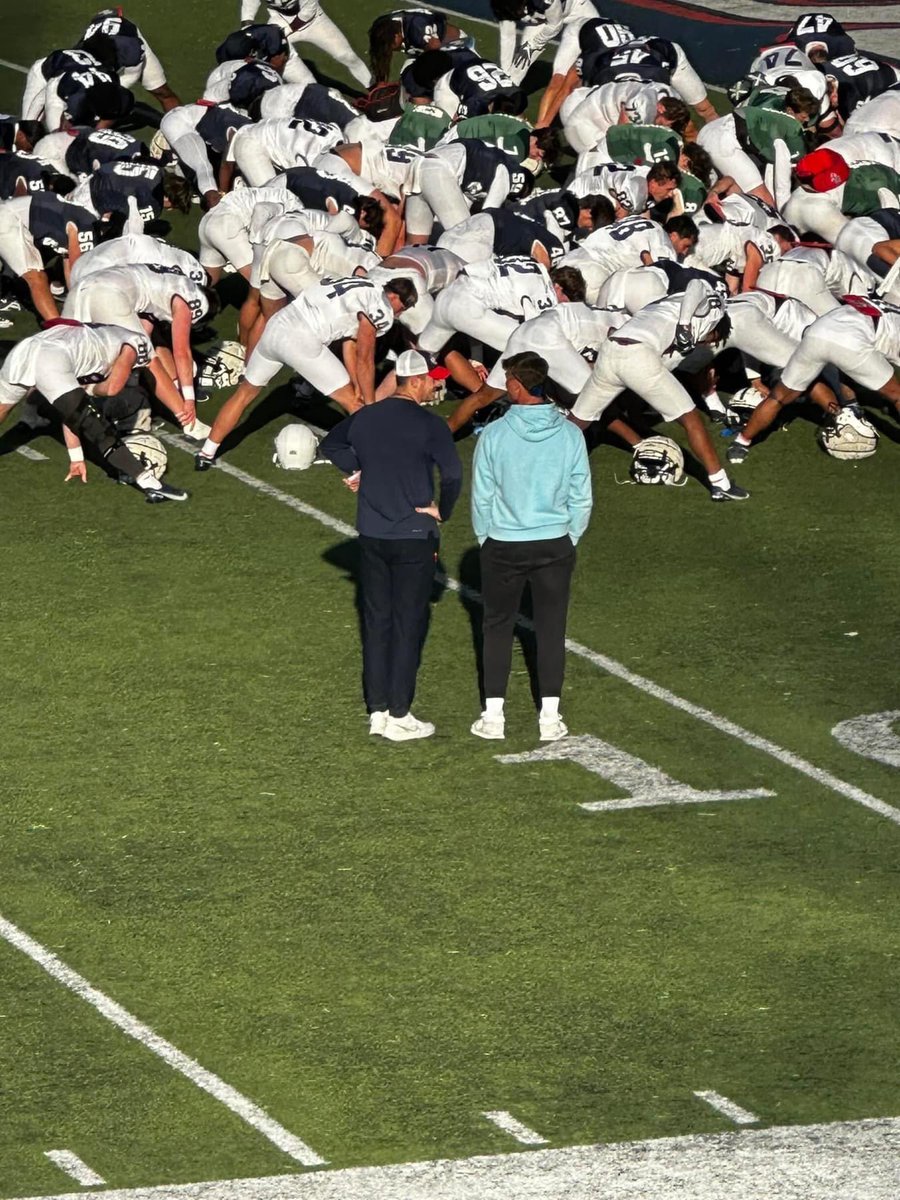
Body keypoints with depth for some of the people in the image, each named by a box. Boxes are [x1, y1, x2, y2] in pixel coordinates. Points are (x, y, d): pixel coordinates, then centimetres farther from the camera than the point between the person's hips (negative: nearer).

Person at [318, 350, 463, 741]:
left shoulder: (364, 418, 5)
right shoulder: (428, 425, -14)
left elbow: (330, 445, 22)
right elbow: (452, 473, -23)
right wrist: (443, 511, -8)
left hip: (371, 536, 5)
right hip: (414, 537, -5)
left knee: (375, 622, 13)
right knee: (407, 625, 2)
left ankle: (377, 711, 17)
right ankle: (399, 717, 4)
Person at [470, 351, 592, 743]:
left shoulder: (494, 435, -13)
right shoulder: (569, 434, -7)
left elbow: (482, 497, -5)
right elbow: (581, 497, 0)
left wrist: (486, 540, 10)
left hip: (503, 547, -1)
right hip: (555, 545, 1)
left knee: (498, 627, 11)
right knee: (551, 629, 9)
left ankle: (493, 715, 12)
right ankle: (550, 717, 10)